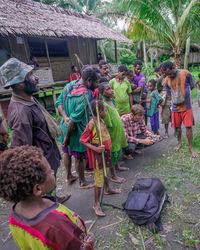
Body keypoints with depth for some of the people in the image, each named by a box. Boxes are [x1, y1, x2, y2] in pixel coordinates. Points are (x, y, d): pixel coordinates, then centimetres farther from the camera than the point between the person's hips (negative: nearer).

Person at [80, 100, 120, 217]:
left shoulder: (102, 121, 1)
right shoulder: (91, 124, -25)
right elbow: (82, 140, -21)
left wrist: (107, 149, 12)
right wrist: (96, 148, -29)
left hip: (105, 152, 9)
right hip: (98, 155, -8)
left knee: (105, 172, 29)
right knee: (99, 179, 1)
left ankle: (108, 189, 53)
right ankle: (96, 204, 16)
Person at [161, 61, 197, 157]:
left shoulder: (185, 73, -11)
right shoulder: (167, 80, -4)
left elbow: (192, 86, 3)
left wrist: (184, 94, 4)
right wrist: (176, 99, 3)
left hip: (186, 106, -2)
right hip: (175, 107, 2)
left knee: (189, 127, -3)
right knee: (177, 127, 10)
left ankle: (191, 147, 11)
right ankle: (179, 143, 33)